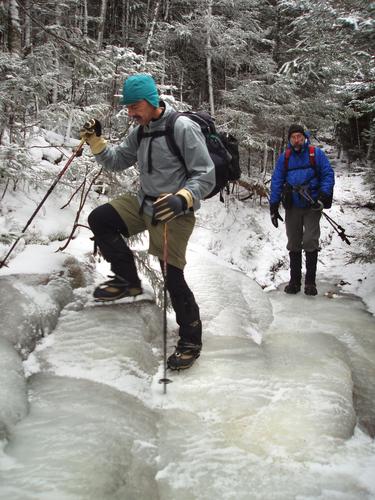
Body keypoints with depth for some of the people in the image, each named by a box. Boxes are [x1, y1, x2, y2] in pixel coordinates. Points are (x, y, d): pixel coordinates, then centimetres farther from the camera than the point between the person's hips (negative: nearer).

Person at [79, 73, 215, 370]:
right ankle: (128, 280, 9)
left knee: (172, 277, -7)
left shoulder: (183, 128, -16)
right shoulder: (141, 133, 8)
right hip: (144, 204, 8)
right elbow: (116, 161, 17)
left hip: (173, 212, -7)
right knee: (99, 219, -7)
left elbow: (205, 177, -18)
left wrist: (181, 200, -34)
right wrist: (96, 140, 1)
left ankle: (191, 341, 13)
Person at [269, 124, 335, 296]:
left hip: (312, 206, -3)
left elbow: (328, 175, -2)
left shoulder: (316, 154, 0)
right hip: (292, 207, 3)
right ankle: (294, 280, 16)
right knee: (293, 244, 7)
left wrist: (323, 197, -15)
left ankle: (310, 281, 4)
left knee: (310, 242, -8)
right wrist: (273, 207, 3)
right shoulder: (284, 158, 7)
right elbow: (276, 182, 8)